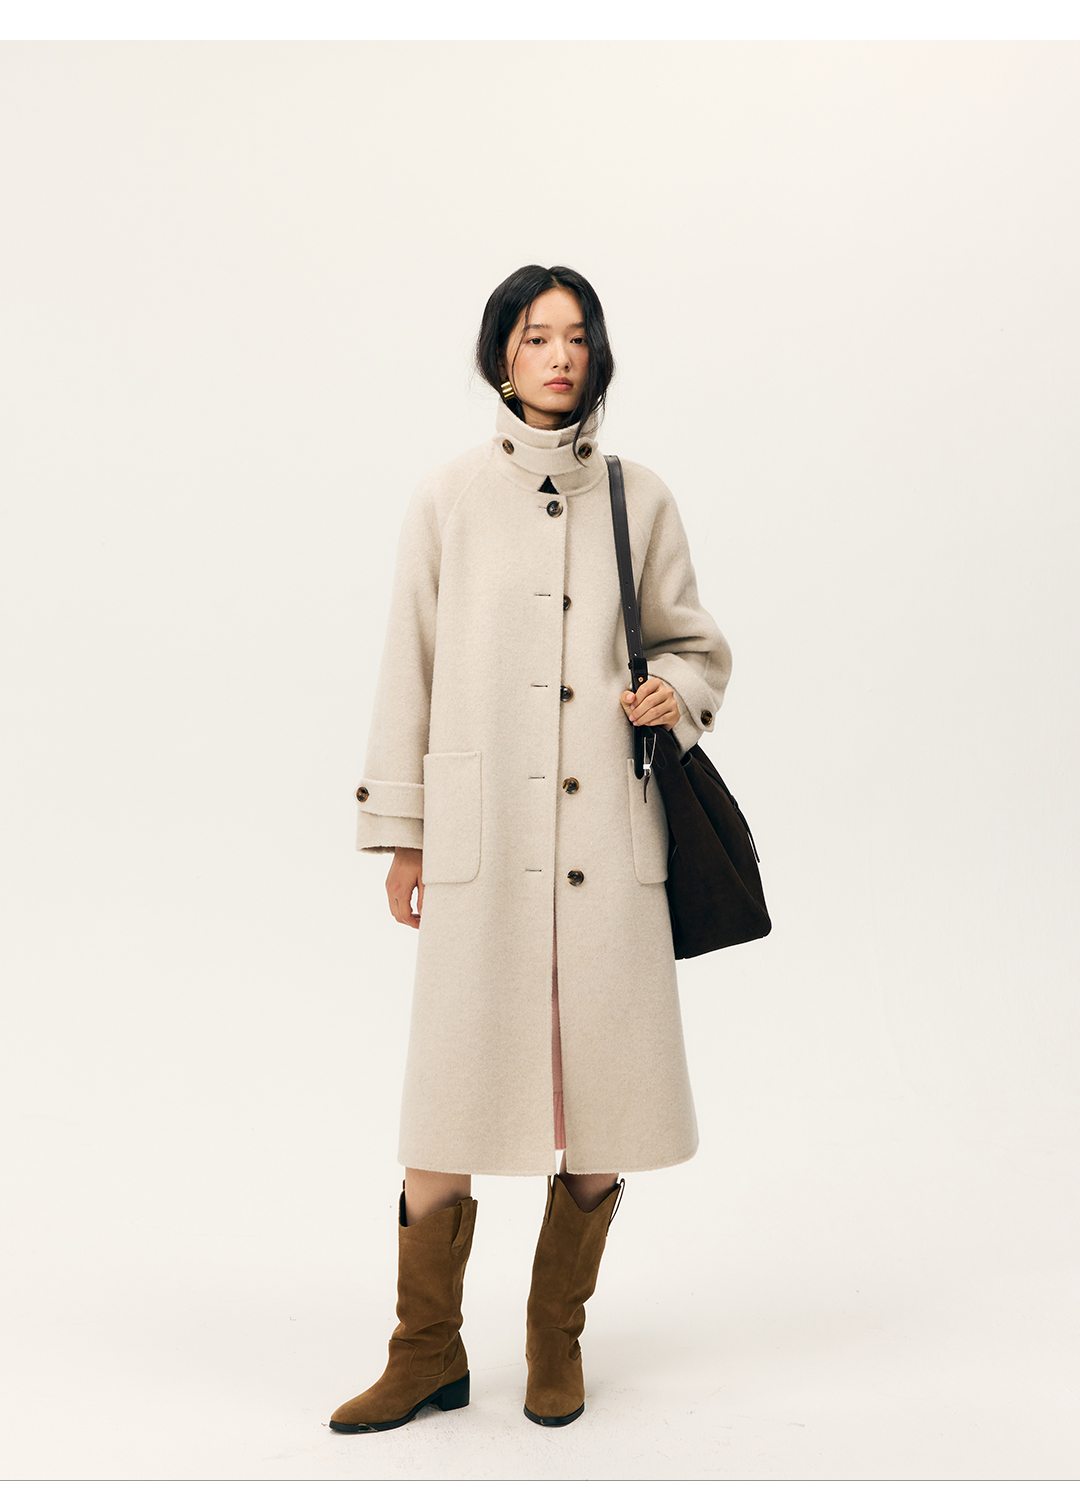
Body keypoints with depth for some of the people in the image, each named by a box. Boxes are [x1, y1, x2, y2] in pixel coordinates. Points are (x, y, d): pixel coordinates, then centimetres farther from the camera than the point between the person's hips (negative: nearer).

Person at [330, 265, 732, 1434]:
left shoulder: (638, 499, 10)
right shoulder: (449, 498, 6)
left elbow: (696, 642, 18)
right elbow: (408, 668, 6)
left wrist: (676, 692, -6)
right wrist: (400, 833, 3)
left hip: (609, 838, 2)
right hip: (481, 835, -1)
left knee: (605, 1089, 5)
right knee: (449, 1089, -1)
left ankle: (557, 1338, 26)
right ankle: (428, 1351, 19)